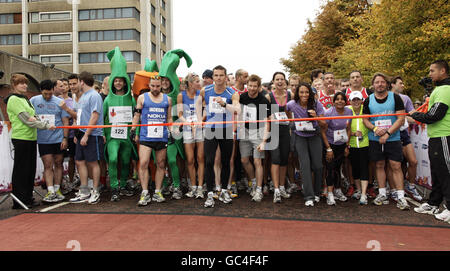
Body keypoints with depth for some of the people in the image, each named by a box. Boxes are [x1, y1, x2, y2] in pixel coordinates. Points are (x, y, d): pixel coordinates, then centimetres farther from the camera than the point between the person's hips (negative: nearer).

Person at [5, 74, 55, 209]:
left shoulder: (25, 99, 19)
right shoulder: (13, 99, -8)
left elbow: (32, 118, 20)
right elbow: (27, 119, -15)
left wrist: (34, 118, -1)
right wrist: (46, 126, -14)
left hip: (31, 137, 8)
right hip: (21, 138, -8)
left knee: (30, 169, 11)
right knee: (21, 170, -2)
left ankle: (28, 198, 20)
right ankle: (19, 201, 6)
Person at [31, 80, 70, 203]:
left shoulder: (59, 102, 2)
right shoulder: (33, 101, 5)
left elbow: (65, 121, 2)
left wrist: (65, 138, -3)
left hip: (58, 139, 0)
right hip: (43, 140, 0)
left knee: (58, 164, 8)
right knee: (48, 165, -2)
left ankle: (57, 189, 18)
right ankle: (50, 192, 0)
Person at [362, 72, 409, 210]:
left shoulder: (395, 97, -1)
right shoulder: (368, 100, 5)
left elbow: (401, 119, -6)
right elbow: (365, 119, 7)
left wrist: (387, 133, -15)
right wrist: (375, 129, -12)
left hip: (393, 138, -2)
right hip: (375, 139, 2)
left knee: (396, 166, -4)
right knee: (379, 165, 8)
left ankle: (401, 197, 1)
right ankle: (382, 194, 18)